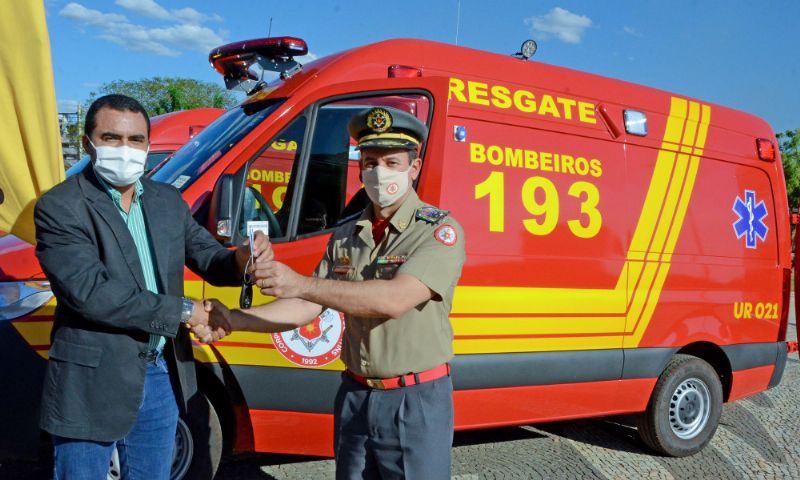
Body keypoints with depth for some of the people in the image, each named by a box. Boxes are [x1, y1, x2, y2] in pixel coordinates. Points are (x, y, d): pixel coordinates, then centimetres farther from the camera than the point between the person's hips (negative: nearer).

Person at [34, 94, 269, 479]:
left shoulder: (169, 201, 6)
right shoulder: (59, 207, -13)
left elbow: (208, 256, 5)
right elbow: (90, 291, -22)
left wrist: (241, 260, -19)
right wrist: (184, 311, -20)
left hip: (163, 376, 6)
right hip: (93, 384, -5)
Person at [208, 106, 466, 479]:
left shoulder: (440, 231, -13)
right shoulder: (346, 236, 6)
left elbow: (394, 300, -27)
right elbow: (308, 307, 4)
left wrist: (302, 283, -29)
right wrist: (235, 320, -9)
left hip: (416, 403, -5)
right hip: (354, 396, 5)